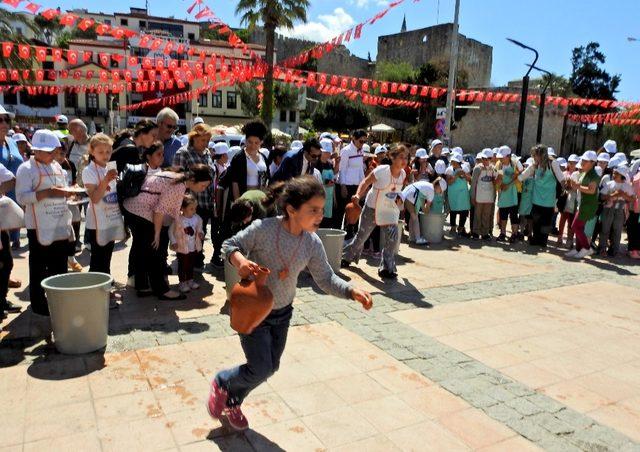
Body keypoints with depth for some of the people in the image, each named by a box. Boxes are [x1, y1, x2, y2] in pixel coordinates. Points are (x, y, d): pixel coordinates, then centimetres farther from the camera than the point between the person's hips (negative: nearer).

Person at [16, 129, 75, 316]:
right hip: (39, 227, -6)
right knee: (39, 268, 4)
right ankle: (38, 304, 15)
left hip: (60, 226, 7)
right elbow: (21, 198, -18)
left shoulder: (57, 166, 13)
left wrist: (67, 192, 3)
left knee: (60, 266, 13)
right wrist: (47, 192, -25)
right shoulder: (26, 169, -9)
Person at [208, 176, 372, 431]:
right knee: (260, 370, -5)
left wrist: (352, 291, -21)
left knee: (271, 367, 17)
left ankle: (232, 403, 44)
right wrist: (239, 260, -35)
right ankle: (222, 383, 29)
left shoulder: (313, 244, -10)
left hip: (282, 313, 6)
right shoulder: (263, 229, -24)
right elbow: (230, 245, -12)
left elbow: (326, 279, -5)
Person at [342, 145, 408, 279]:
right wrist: (358, 195, -33)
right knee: (362, 235, 9)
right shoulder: (382, 170, -23)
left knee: (393, 236, -13)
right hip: (372, 207, -4)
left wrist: (399, 198, -1)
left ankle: (386, 268, 0)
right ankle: (348, 257, 36)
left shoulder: (403, 174, -6)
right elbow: (366, 182, -18)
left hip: (390, 209, 4)